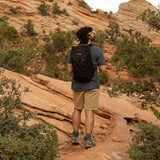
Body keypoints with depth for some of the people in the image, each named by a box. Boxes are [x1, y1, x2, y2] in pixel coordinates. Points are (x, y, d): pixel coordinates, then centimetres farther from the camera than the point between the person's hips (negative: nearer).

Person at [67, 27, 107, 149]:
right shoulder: (97, 50, -11)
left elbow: (70, 70, 1)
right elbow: (103, 69, -9)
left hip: (77, 85, 4)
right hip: (91, 85, -4)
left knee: (77, 109, 20)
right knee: (89, 112, 1)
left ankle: (75, 136, 24)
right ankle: (88, 140, 2)